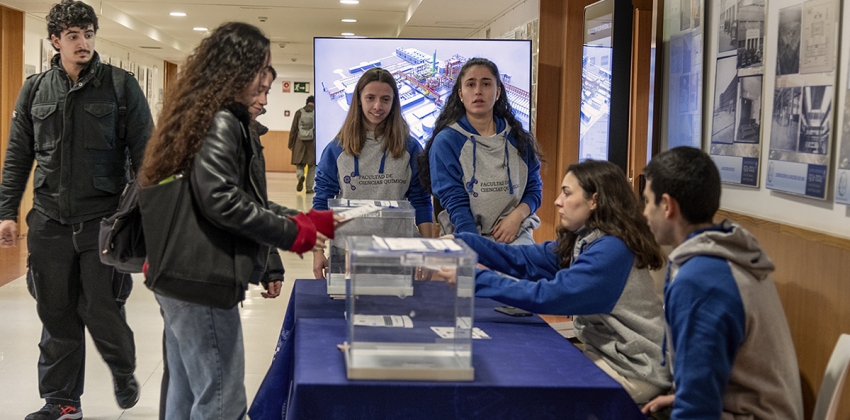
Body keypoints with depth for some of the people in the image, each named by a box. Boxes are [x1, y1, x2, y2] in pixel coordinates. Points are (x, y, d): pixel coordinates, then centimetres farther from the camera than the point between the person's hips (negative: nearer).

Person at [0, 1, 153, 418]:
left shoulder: (121, 86, -3)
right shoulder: (35, 90, 7)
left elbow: (144, 155, -3)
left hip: (104, 222, -3)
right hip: (49, 223, 3)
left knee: (102, 311, 0)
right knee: (57, 316, 9)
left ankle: (123, 372, 30)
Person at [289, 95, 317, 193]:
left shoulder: (299, 112, 4)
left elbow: (293, 129, 3)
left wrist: (290, 144, 7)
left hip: (299, 142, 1)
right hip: (313, 143, -1)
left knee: (299, 164, 11)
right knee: (312, 166, 8)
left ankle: (300, 176, -20)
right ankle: (309, 188, 8)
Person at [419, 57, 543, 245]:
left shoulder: (518, 139, 10)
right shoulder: (446, 141, -3)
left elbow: (534, 188, 13)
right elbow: (455, 202, -9)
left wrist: (517, 216, -9)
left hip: (515, 234, 3)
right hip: (465, 235, -3)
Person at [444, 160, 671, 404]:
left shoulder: (612, 250, -23)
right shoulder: (580, 242, 6)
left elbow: (549, 295, -30)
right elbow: (521, 259, -1)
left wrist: (475, 278, -29)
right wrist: (459, 242, -8)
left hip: (635, 372, -8)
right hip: (608, 354, 8)